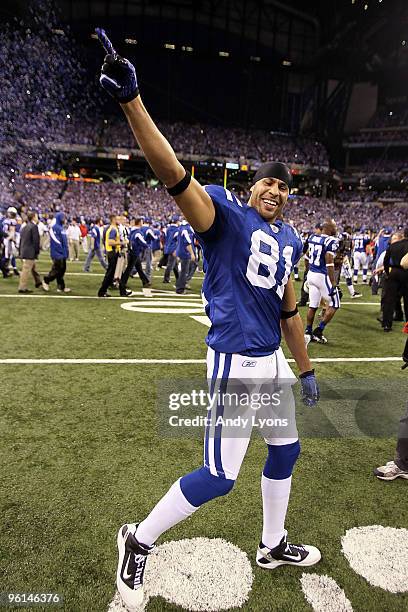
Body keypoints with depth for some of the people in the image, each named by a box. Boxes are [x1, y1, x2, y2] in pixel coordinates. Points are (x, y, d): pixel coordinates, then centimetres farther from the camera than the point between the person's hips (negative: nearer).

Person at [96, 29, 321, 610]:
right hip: (236, 360, -8)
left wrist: (306, 369, 21)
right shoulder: (226, 214, -8)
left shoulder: (289, 239, 13)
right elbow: (175, 176, -25)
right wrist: (131, 100, -37)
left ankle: (273, 546, 44)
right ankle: (140, 539, 23)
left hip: (273, 360, 8)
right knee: (219, 476, -3)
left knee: (286, 449, 20)